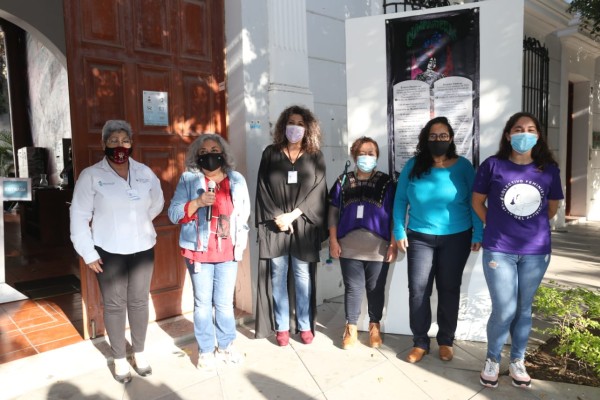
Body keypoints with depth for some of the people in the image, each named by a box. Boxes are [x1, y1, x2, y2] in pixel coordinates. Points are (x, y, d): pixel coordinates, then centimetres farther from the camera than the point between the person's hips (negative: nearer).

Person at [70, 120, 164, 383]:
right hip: (109, 252, -3)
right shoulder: (91, 175, -7)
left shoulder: (145, 173, 2)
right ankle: (119, 359, 26)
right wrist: (88, 253, -8)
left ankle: (139, 353, 31)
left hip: (143, 249, 3)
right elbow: (79, 216, -7)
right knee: (114, 305, 8)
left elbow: (157, 204, 15)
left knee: (139, 302, 13)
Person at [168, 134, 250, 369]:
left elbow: (244, 214, 12)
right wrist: (198, 202, -22)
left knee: (225, 303, 11)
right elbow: (174, 214, -8)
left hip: (228, 254, 2)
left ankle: (226, 346, 29)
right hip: (199, 252, -1)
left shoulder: (237, 180, 5)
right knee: (203, 303, 8)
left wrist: (241, 244, 10)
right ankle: (206, 351, 25)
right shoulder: (188, 180, -2)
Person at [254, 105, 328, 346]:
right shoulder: (270, 153, 8)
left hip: (303, 226, 0)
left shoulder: (315, 157, 8)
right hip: (275, 224, 0)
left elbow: (317, 191, -1)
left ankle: (305, 325, 18)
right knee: (278, 275, 5)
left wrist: (293, 215, -11)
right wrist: (276, 217, -9)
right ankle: (281, 326, 17)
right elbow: (263, 188, 2)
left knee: (303, 276, 5)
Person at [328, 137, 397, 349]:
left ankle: (374, 326, 31)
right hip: (349, 248, 1)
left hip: (378, 249, 0)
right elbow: (333, 212, 5)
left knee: (376, 289, 12)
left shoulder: (386, 183, 2)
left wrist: (393, 244, -3)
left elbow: (394, 215, 1)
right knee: (353, 289, 8)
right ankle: (351, 328, 24)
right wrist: (333, 240, 0)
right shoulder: (343, 181, 5)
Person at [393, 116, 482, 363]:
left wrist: (478, 234, -4)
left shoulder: (463, 166, -2)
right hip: (420, 237, 1)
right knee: (417, 290, -1)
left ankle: (446, 341, 26)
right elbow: (400, 200, 1)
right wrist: (399, 232, -4)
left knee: (449, 290, 10)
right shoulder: (413, 166, 0)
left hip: (456, 238, 0)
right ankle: (420, 342, 15)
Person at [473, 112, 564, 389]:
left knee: (524, 309, 14)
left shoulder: (549, 169, 1)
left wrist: (534, 229, 13)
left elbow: (552, 207, 15)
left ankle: (517, 362, 33)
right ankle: (492, 360, 24)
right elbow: (477, 202, 4)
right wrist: (497, 227, 6)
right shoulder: (492, 165, -7)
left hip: (536, 251, 3)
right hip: (499, 250, -2)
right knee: (504, 311, -1)